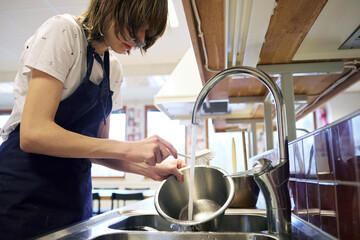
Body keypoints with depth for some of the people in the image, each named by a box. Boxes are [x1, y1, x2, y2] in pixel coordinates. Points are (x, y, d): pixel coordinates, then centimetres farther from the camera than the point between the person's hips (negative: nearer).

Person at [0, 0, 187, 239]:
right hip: (25, 192, -7)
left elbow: (95, 146, 9)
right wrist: (128, 149, -26)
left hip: (75, 196, 7)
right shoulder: (63, 31, -13)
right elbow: (33, 134, -23)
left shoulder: (114, 69, 8)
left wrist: (150, 168, -5)